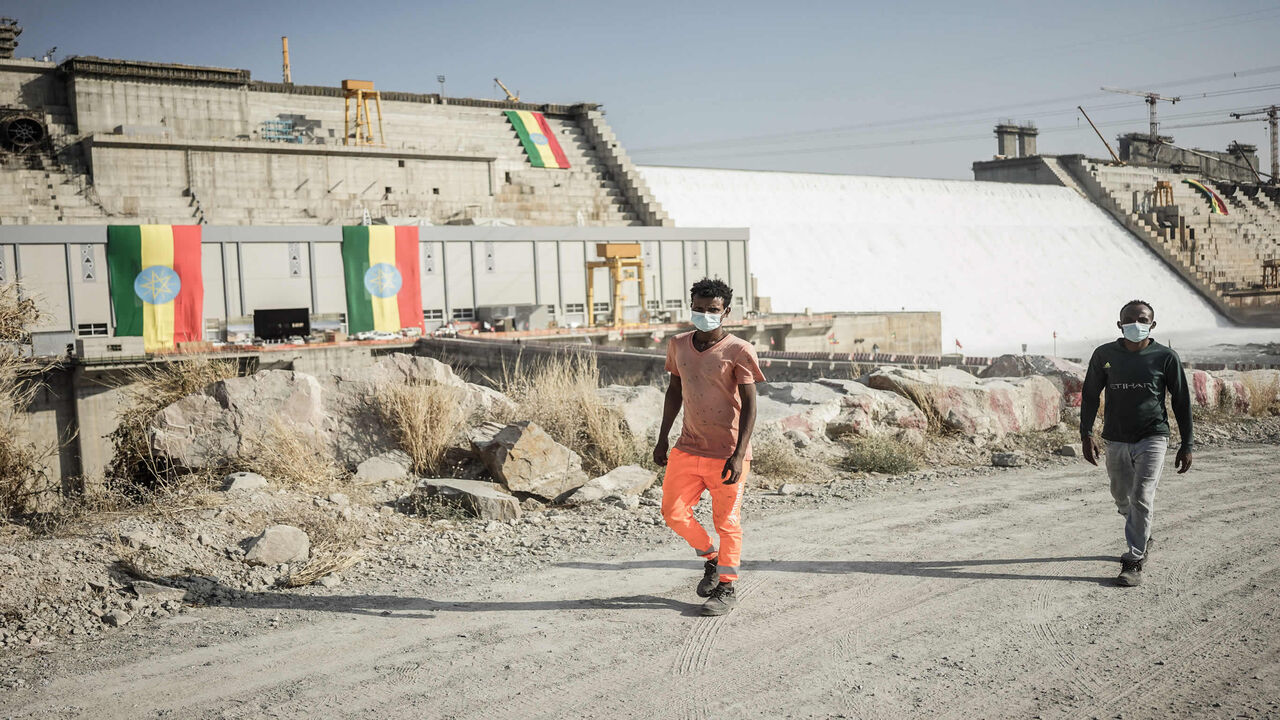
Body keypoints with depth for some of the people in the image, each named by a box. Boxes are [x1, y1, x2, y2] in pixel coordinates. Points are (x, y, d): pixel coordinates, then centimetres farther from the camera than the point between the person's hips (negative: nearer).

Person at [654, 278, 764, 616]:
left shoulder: (738, 351, -12)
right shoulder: (679, 345, 5)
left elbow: (749, 405, -12)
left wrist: (739, 455, -18)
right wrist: (662, 439, 14)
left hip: (726, 453, -5)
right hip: (688, 448, 5)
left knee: (726, 521, 3)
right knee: (673, 512, 3)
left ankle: (726, 588, 18)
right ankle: (710, 557, 29)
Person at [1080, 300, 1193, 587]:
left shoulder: (1165, 357, -4)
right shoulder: (1105, 355, 1)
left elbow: (1181, 401, 2)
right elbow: (1090, 395, 7)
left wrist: (1186, 445, 2)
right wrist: (1086, 434, -2)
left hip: (1152, 437, -3)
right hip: (1116, 439, 3)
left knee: (1141, 498, -13)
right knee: (1122, 497, 15)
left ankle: (1134, 561, -5)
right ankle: (1143, 538, 42)